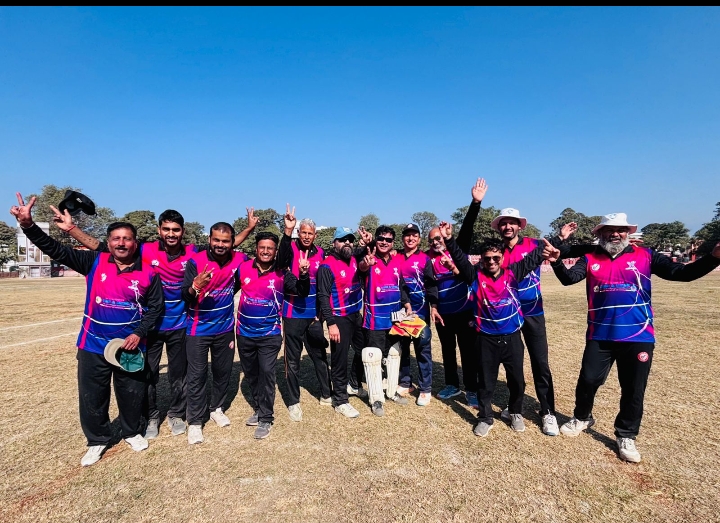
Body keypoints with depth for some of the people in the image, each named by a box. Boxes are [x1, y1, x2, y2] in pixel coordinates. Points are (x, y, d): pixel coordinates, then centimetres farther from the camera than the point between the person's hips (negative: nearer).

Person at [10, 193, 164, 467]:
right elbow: (55, 249, -11)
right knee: (91, 396, 13)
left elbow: (155, 307, -2)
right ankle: (97, 440, 36)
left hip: (130, 345, -1)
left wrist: (139, 334, -12)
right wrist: (28, 225, -25)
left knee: (132, 394, 14)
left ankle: (132, 433, 40)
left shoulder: (148, 273, -7)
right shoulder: (94, 262, -5)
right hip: (93, 345, 1)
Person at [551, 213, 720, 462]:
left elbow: (680, 273, -5)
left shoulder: (645, 256, 1)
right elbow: (569, 278, -8)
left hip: (638, 337, 0)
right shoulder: (590, 258, 3)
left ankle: (626, 436, 29)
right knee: (588, 380, 10)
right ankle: (582, 418, 35)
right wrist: (556, 261, -27)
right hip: (600, 336, 0)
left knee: (633, 390, 10)